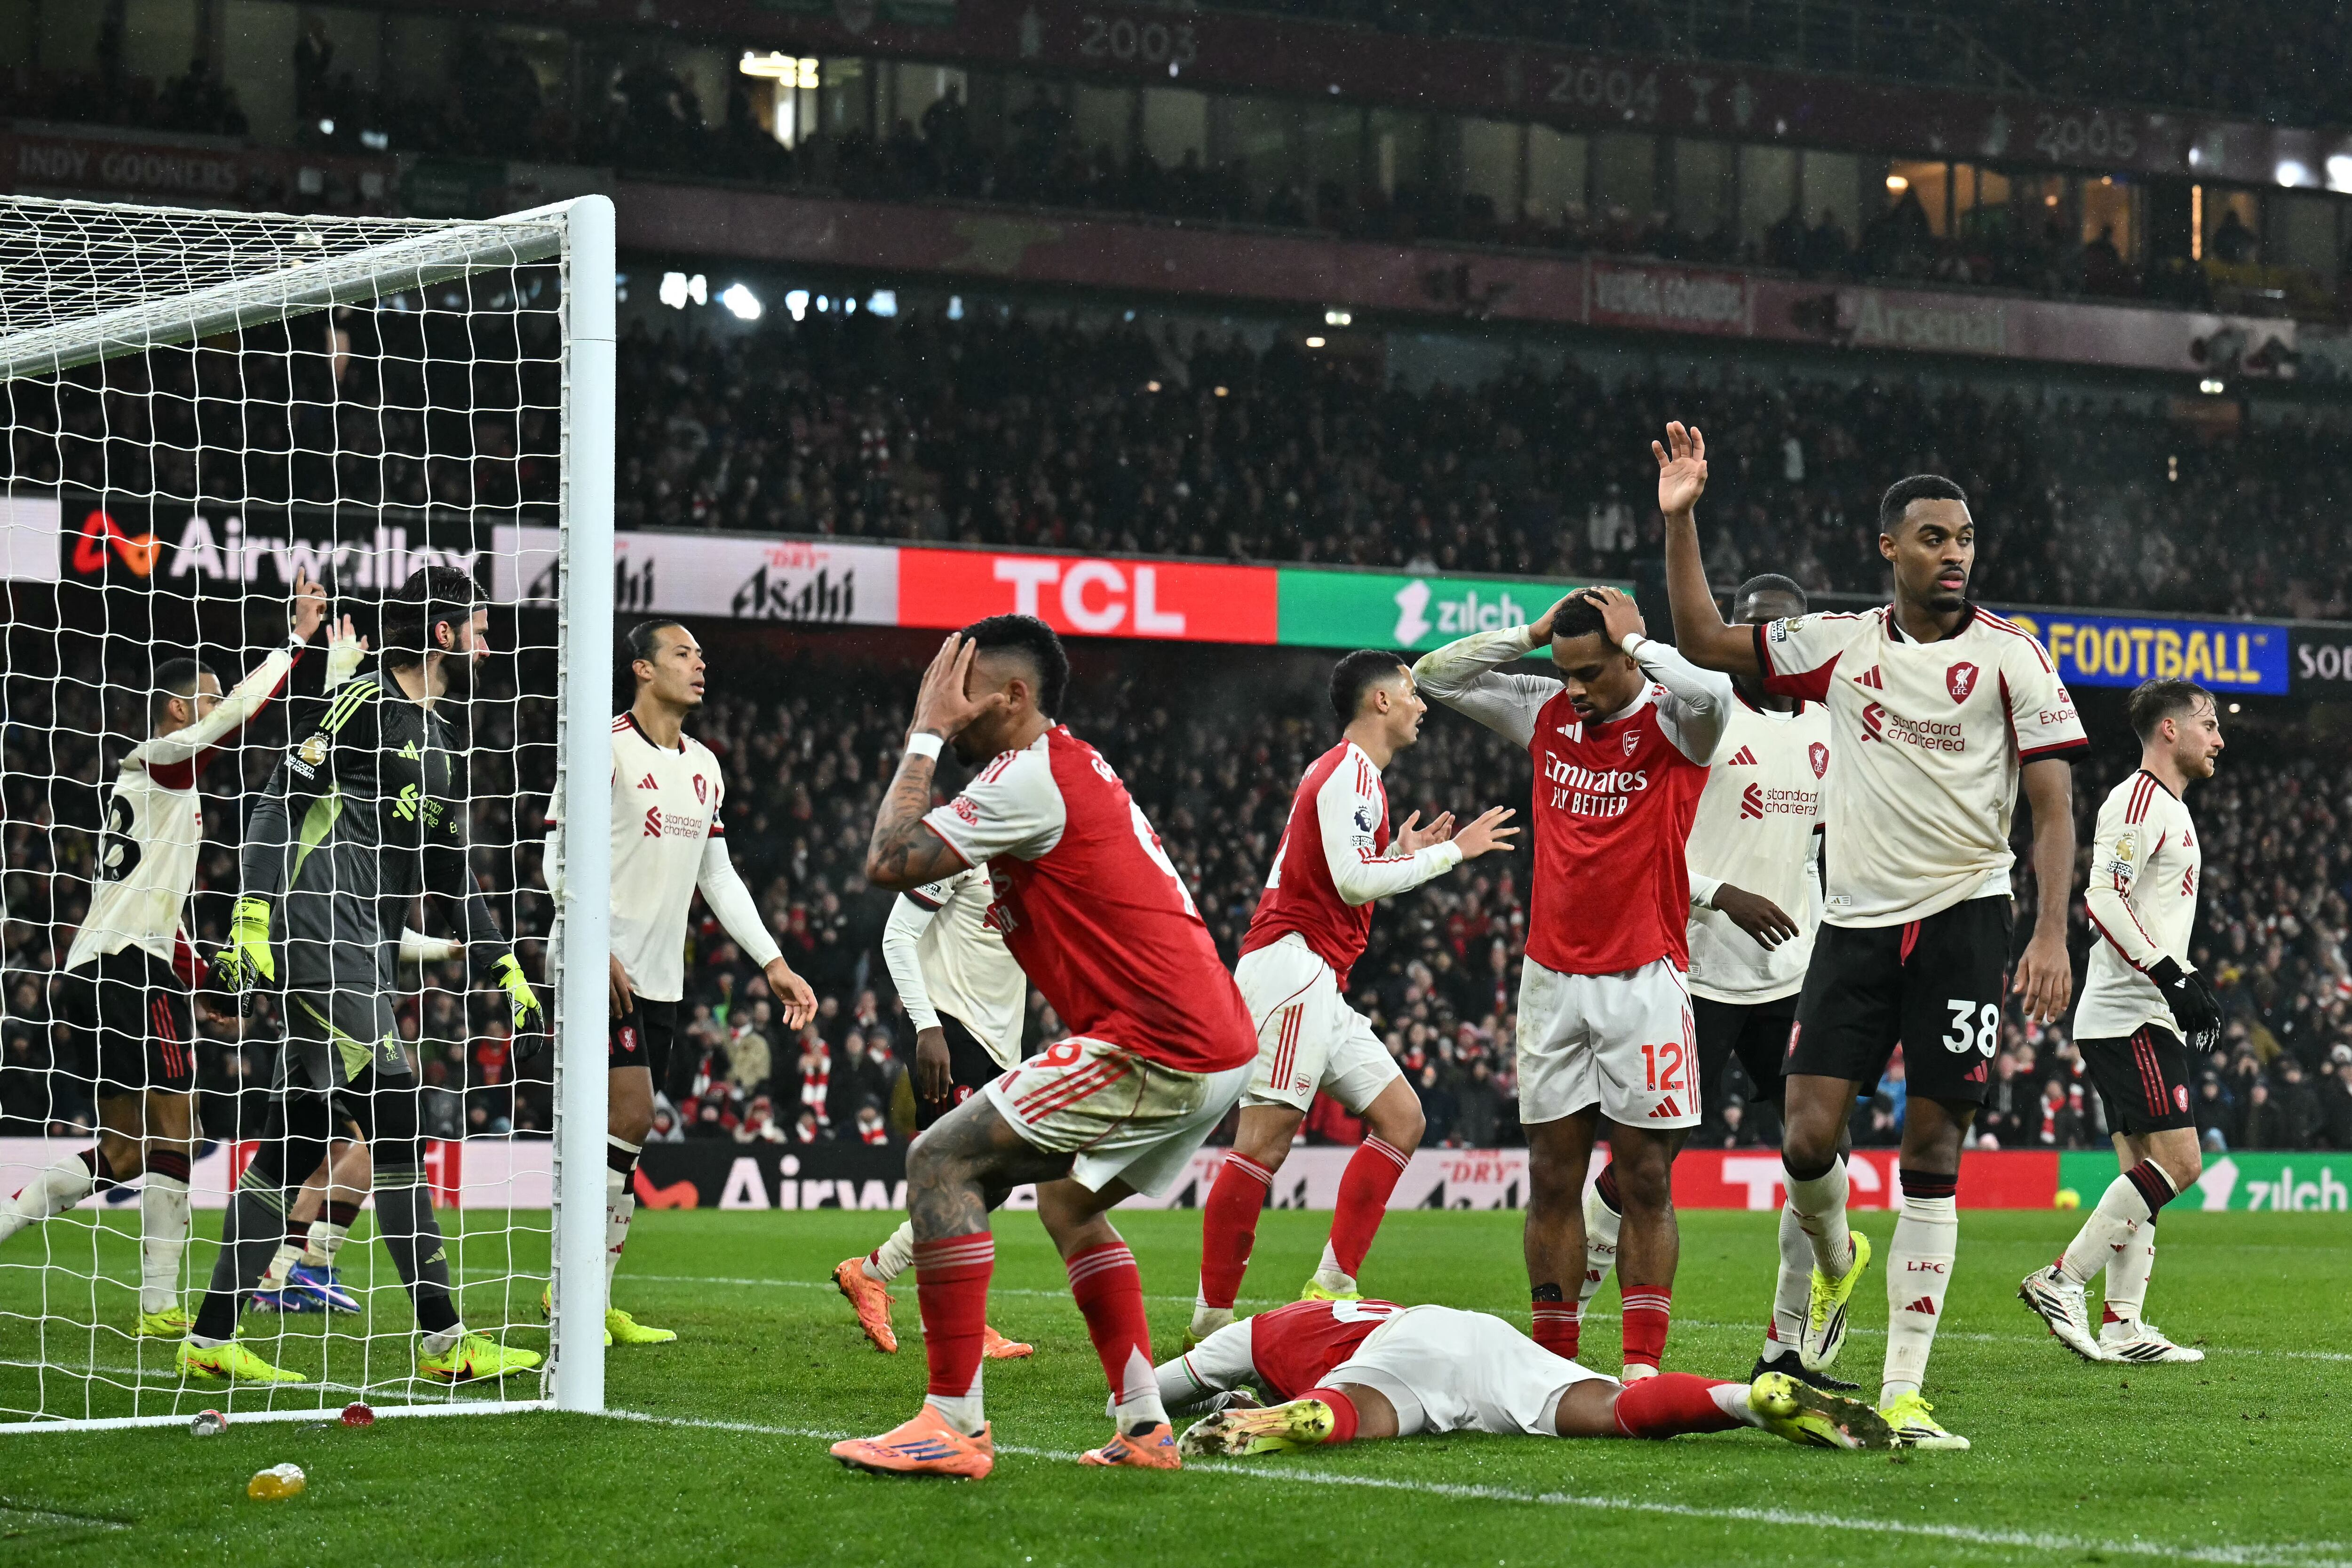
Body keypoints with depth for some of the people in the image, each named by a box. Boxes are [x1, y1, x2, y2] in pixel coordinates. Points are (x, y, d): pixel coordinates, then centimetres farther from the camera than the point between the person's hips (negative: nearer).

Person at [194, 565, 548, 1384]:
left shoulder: (440, 745, 22)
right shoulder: (366, 704, -5)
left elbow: (452, 876, 27)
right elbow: (278, 802, -11)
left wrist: (506, 969, 20)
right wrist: (252, 915, -19)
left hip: (367, 953, 9)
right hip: (313, 935, -9)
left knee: (298, 1141, 7)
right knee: (396, 1123, -12)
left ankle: (211, 1339, 10)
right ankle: (443, 1339, -11)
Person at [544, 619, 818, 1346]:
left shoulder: (704, 767, 16)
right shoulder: (604, 746, -7)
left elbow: (719, 876, 20)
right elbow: (560, 858, -9)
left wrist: (773, 963, 12)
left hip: (661, 979, 7)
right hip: (604, 968, -7)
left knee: (625, 1138, 5)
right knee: (630, 1115, -17)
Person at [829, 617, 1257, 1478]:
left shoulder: (1031, 777, -10)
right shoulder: (1078, 769, 22)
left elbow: (891, 861, -12)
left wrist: (925, 736, -1)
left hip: (1157, 1048, -10)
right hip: (1221, 1046, 10)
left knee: (942, 1162, -9)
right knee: (1067, 1197, 30)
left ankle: (953, 1423, -12)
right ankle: (1143, 1426, 23)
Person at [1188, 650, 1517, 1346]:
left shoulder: (1349, 774, 24)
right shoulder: (1351, 772, -8)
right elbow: (1354, 881, -18)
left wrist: (1403, 854, 21)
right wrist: (1451, 852, -9)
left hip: (1320, 987, 11)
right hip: (1292, 967, -11)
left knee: (1401, 1119, 7)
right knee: (1266, 1138, -15)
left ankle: (1332, 1287, 1)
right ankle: (1212, 1317, -17)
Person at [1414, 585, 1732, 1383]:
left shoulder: (1672, 722, -5)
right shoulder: (1546, 714, 9)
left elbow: (1712, 693, -29)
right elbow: (1433, 677, 12)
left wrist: (1633, 638, -14)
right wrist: (1533, 633, 3)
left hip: (1644, 980, -4)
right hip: (1552, 979, 4)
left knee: (1645, 1181, -2)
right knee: (1552, 1179, 4)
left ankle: (1643, 1366, -1)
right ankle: (1552, 1363, 7)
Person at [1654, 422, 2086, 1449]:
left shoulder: (2008, 654, -1)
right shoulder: (1842, 643, 8)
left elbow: (2052, 805, -3)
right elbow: (1704, 641, 12)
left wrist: (2051, 932, -13)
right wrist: (1680, 520, 2)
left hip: (1961, 919, -2)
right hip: (1855, 920, 3)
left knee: (1932, 1150, -4)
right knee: (1808, 1138, -7)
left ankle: (1904, 1392, -2)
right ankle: (1835, 1261, 29)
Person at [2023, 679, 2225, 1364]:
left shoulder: (2171, 810, 22)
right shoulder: (2136, 802, -10)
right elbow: (2102, 900, -21)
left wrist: (2193, 982, 20)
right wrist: (2172, 977, -24)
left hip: (2151, 1018, 11)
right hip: (2127, 1018, -11)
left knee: (2144, 1173, 8)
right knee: (2178, 1162, -15)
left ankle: (2121, 1326, 7)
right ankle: (2062, 1280, -12)